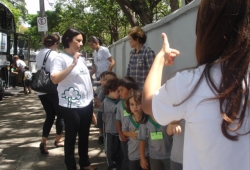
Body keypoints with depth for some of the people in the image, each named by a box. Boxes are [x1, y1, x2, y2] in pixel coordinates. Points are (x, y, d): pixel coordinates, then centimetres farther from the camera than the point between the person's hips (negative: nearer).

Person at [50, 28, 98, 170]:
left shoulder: (81, 58, 12)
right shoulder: (60, 58, -11)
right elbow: (54, 79, -26)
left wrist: (92, 98, 19)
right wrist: (72, 64, -28)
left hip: (87, 103, 7)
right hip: (71, 106, -7)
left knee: (84, 136, 18)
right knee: (71, 137, 6)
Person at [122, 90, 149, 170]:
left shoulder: (147, 118, -17)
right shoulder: (127, 119, -10)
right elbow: (124, 131, 4)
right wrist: (130, 134, -14)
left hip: (146, 153, -1)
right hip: (133, 154, 1)